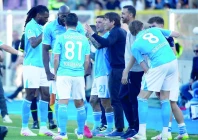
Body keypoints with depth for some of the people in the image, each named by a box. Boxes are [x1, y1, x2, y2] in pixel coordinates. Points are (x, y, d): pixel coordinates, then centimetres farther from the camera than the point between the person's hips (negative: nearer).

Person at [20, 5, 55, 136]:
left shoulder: (42, 27, 14)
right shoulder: (30, 26, -10)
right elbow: (33, 43, -22)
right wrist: (44, 32, -18)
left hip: (42, 66, 8)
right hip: (32, 65, -8)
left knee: (45, 95, 4)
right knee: (30, 96, -5)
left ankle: (43, 127, 7)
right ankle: (25, 128, 0)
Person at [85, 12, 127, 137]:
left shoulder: (116, 32, -11)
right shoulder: (122, 32, 19)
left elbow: (106, 43, -30)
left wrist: (92, 33, -29)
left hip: (117, 69, -10)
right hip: (123, 69, 10)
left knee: (116, 99, -7)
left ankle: (119, 129, -9)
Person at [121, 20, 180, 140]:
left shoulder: (135, 45, 7)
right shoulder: (154, 30, 16)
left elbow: (145, 68, 6)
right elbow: (176, 34, 25)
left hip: (158, 66, -5)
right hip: (173, 62, 5)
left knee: (142, 98, 6)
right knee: (165, 99, 15)